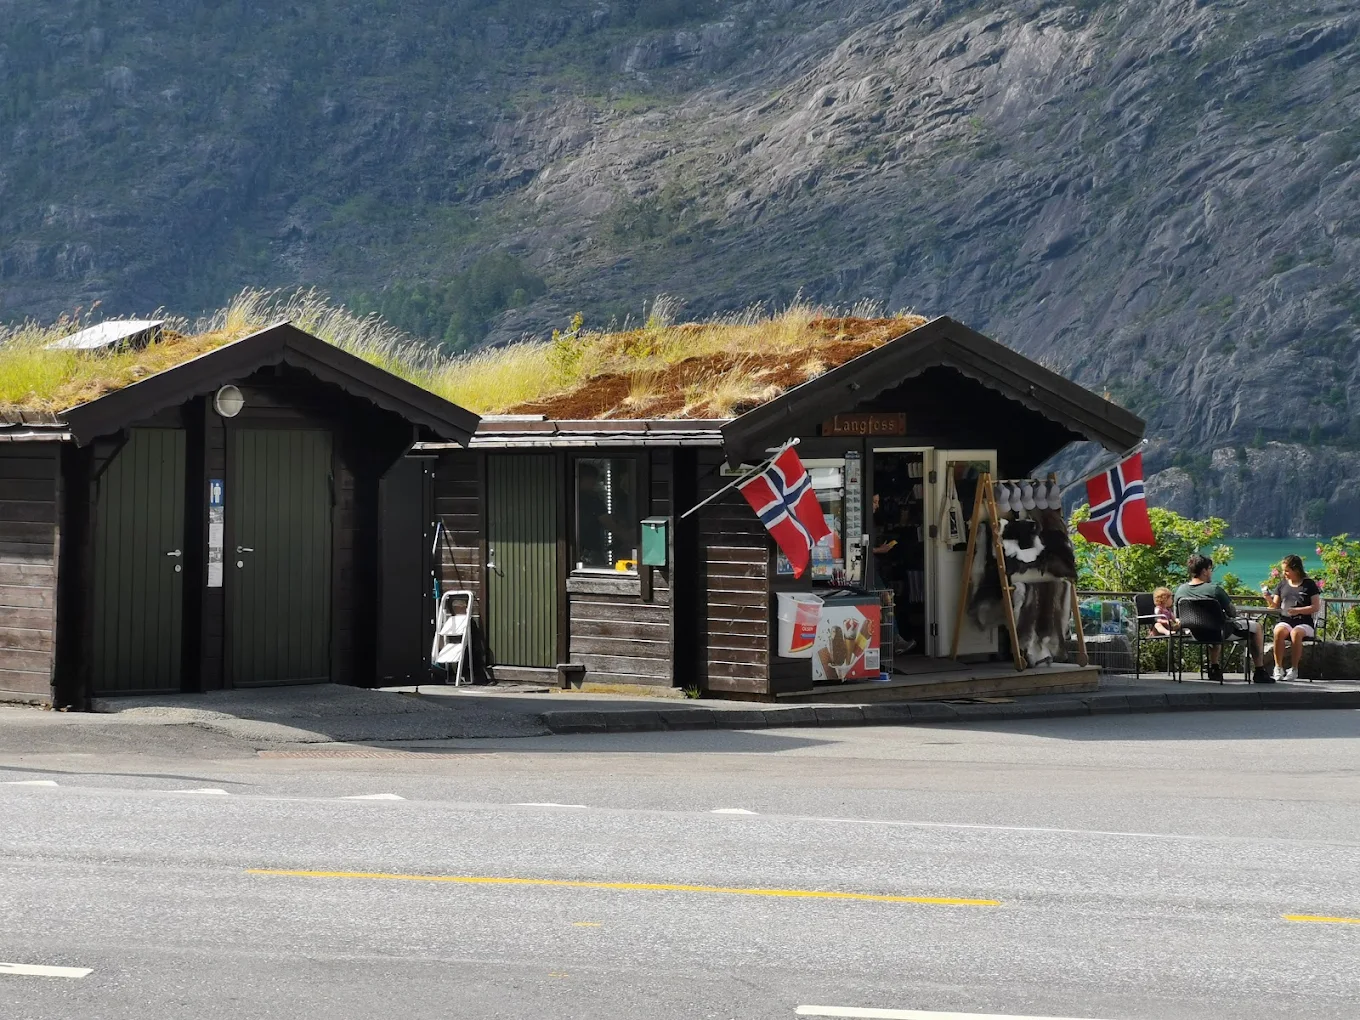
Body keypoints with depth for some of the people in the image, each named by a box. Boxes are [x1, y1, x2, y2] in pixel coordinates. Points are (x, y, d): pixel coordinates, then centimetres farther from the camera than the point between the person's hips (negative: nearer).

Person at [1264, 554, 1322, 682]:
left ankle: (1294, 669, -26)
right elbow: (1276, 606, 16)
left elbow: (1316, 607, -3)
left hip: (1304, 623, -3)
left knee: (1296, 633, -37)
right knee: (1279, 631, -33)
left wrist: (1297, 610, -15)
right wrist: (1270, 600, -6)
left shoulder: (1309, 584, 3)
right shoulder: (1282, 584, 15)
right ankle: (1278, 668, -26)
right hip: (1285, 621, 3)